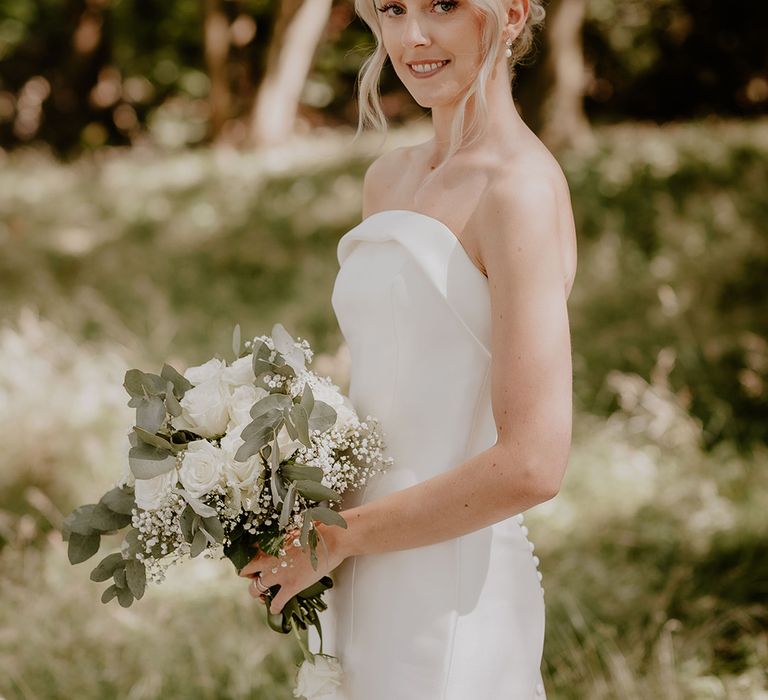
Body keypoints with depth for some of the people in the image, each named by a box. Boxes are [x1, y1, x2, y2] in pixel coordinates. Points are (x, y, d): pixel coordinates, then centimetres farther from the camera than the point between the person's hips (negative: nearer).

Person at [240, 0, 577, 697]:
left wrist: (338, 536, -13)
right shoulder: (390, 178, 10)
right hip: (372, 589, 7)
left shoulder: (522, 187, -14)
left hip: (453, 606, -7)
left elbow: (532, 464, -21)